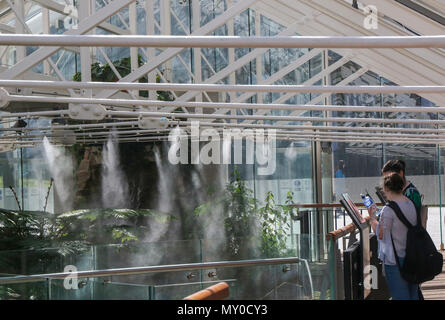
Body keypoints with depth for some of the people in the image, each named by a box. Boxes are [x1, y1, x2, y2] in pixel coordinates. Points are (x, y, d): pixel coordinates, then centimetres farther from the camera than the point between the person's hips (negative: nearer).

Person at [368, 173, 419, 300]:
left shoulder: (388, 210, -20)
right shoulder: (412, 204, 3)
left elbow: (380, 234, -12)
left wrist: (372, 217, 2)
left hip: (395, 260, -7)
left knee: (400, 296, 1)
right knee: (413, 295, 16)